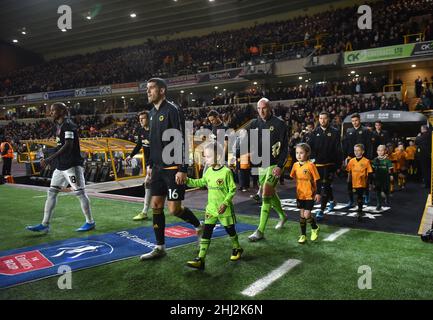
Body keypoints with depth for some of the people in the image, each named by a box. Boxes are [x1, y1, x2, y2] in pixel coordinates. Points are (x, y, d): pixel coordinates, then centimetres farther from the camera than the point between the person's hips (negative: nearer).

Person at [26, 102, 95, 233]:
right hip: (60, 166, 10)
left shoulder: (68, 125, -13)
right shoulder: (57, 126, 15)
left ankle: (90, 222, 12)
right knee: (51, 192, 9)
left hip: (72, 164, -10)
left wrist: (50, 158, -26)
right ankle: (45, 224, 15)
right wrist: (50, 160, 15)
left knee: (80, 193, -1)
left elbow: (68, 145, -23)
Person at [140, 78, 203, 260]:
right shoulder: (152, 113, 14)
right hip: (158, 168, 8)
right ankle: (160, 247, 19)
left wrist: (182, 169, -21)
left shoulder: (172, 110, -12)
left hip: (173, 168, -8)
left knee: (174, 209, -6)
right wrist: (150, 164, 19)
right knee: (156, 206, 7)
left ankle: (199, 226, 22)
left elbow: (181, 141, -18)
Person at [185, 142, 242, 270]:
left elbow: (232, 190, -12)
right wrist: (188, 181, 3)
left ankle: (237, 249, 41)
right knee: (206, 232, -2)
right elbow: (201, 182, 16)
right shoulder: (209, 171, 4)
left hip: (225, 209, -5)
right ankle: (200, 259, -3)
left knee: (230, 229, 14)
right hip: (211, 208, 5)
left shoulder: (226, 171, -15)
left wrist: (225, 203, -20)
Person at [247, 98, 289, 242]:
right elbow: (249, 143, 12)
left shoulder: (279, 124, -8)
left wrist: (280, 166, -17)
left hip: (274, 165, -6)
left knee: (266, 195, -12)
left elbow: (285, 147, -10)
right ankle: (282, 216, 42)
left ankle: (260, 231, -8)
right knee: (271, 193, 17)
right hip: (261, 164, 6)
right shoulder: (254, 124, 7)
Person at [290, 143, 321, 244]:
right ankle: (303, 235, 24)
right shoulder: (295, 165, 0)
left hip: (310, 195, -5)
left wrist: (318, 193, -13)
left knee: (307, 215, -7)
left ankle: (315, 228, 23)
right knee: (302, 215, 11)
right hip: (300, 194, 5)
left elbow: (316, 180, -12)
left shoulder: (310, 165, -16)